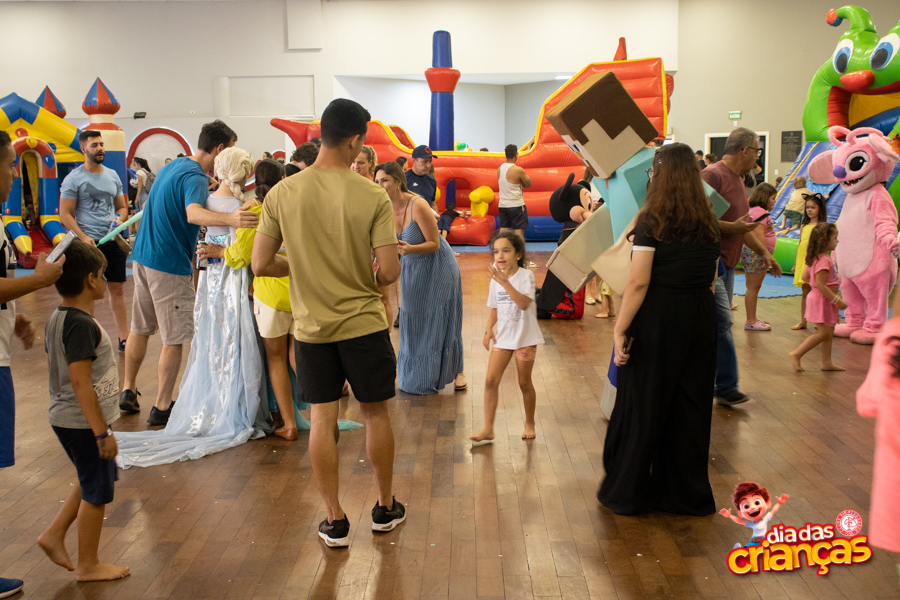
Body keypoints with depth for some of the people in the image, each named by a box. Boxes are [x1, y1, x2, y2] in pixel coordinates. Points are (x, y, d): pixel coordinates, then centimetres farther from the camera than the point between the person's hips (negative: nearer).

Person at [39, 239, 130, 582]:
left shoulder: (57, 318, 6)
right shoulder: (82, 325, -24)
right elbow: (80, 383, -26)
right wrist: (102, 431, -22)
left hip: (64, 418, 10)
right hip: (83, 423, -10)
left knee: (91, 481, 26)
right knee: (97, 492, 5)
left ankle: (54, 535, 28)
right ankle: (88, 566, 18)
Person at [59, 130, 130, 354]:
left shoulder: (112, 176, 12)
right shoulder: (73, 179, -4)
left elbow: (122, 206, 20)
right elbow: (65, 214, -7)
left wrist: (120, 218, -4)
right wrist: (83, 237, -20)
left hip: (113, 241, 5)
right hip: (88, 243, -5)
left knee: (117, 289, 7)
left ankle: (123, 338, 12)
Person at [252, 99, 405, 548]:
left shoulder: (281, 194, -7)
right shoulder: (372, 197, -14)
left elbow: (261, 265, -4)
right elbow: (390, 271, -15)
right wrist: (366, 284, 7)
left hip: (311, 325, 2)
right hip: (364, 323, -1)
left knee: (322, 419, 10)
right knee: (376, 413, 15)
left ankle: (334, 521, 19)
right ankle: (385, 508, 30)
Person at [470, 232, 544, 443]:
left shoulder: (526, 275, -13)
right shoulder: (496, 278, 3)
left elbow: (524, 303, -28)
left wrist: (505, 283, -34)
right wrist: (488, 329, -2)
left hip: (525, 337, -4)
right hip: (503, 337, 4)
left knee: (524, 382, 8)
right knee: (491, 380, -5)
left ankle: (529, 423, 29)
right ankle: (488, 428, 0)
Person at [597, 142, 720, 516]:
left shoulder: (653, 221, -11)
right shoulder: (708, 223, 8)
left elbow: (638, 283, -17)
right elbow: (712, 279, 12)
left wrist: (620, 330, -14)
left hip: (658, 318, -5)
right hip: (701, 318, 5)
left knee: (643, 405, 7)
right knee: (691, 406, 13)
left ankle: (627, 494, 20)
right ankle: (687, 495, 24)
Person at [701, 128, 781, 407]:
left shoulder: (738, 180, 19)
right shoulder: (713, 175, -14)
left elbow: (742, 224, 28)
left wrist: (764, 252, 26)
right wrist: (731, 227, -22)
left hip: (727, 264, 10)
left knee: (720, 325, 12)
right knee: (722, 324, -11)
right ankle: (726, 387, -4)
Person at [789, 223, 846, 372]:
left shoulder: (816, 258, 8)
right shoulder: (824, 260, -22)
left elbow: (806, 277, 15)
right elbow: (820, 285, -26)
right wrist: (837, 300, -22)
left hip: (824, 300, 10)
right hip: (821, 300, -10)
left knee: (829, 332, 14)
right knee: (823, 333, -7)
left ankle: (827, 362, 19)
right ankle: (796, 354, -3)